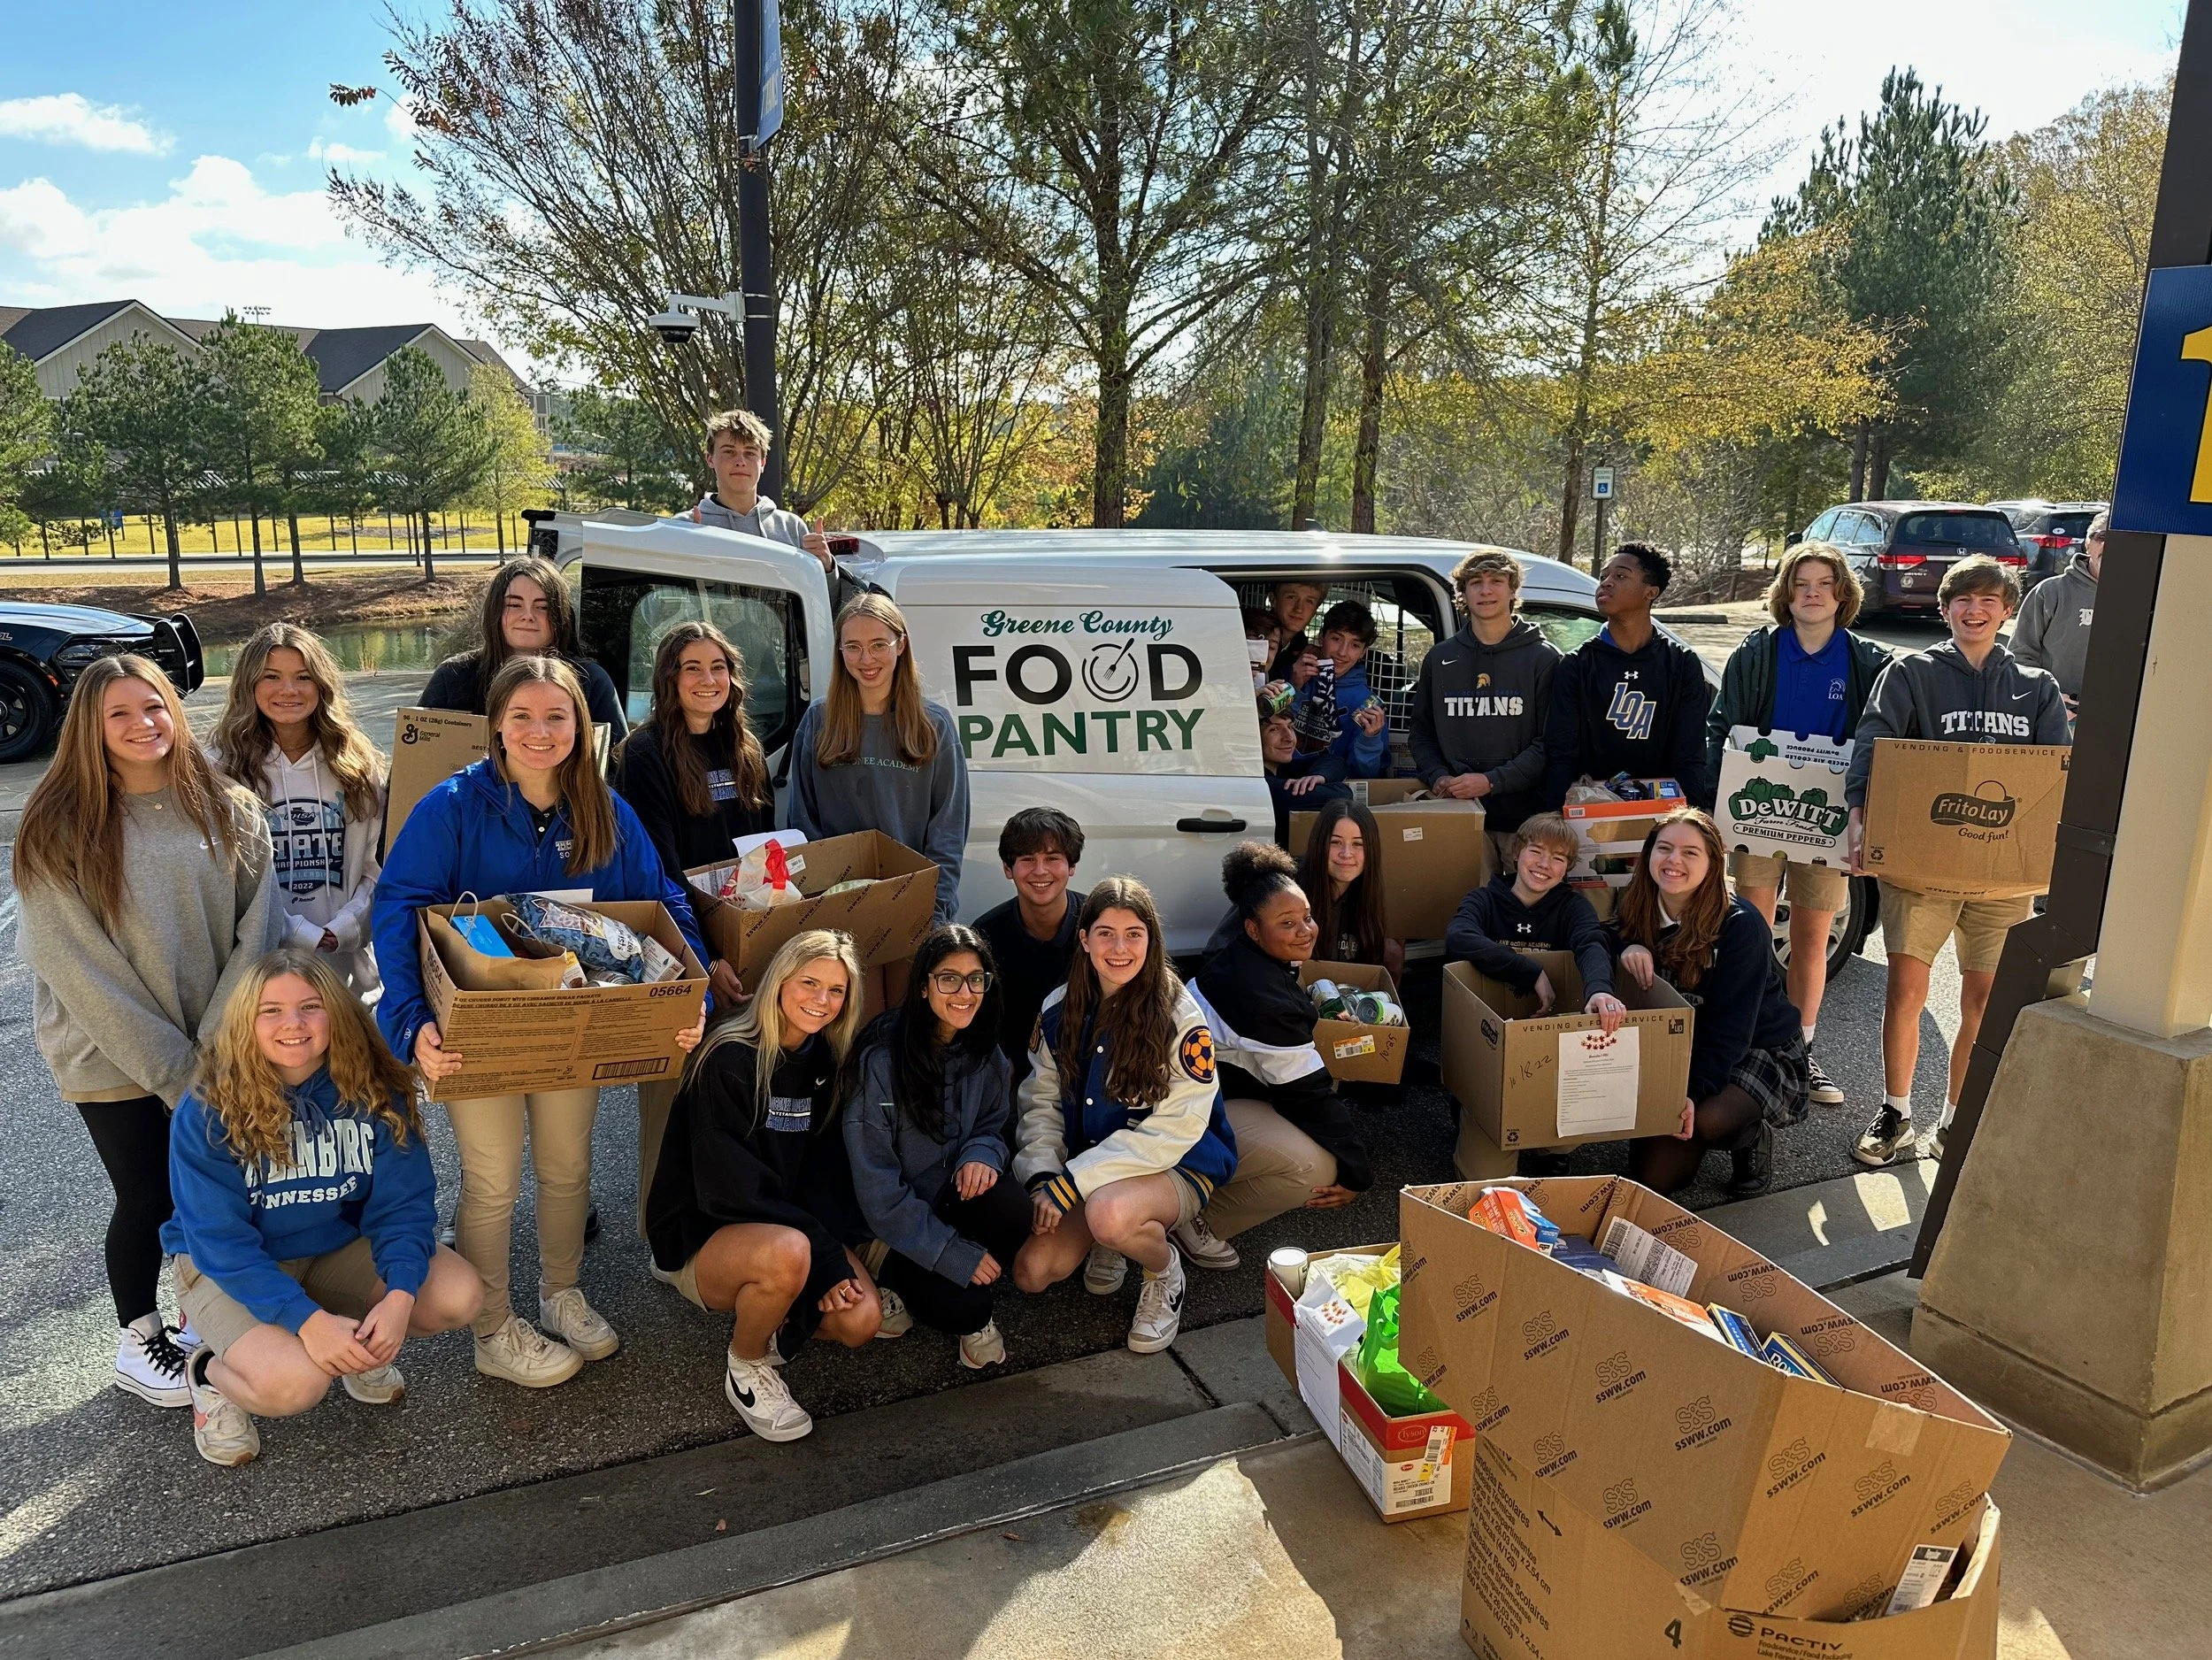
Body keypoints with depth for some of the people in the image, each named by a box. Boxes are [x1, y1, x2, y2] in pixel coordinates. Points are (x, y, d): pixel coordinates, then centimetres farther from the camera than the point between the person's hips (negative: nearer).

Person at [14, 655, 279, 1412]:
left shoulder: (230, 812, -2)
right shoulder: (58, 830, -10)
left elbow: (255, 934, -4)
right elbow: (73, 965, -12)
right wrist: (169, 1064, -15)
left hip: (218, 1048, 3)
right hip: (113, 1062, -2)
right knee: (148, 1199, 9)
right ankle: (138, 1340, 33)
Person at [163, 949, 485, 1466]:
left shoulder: (373, 1092, -14)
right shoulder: (207, 1113, -22)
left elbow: (404, 1203, -13)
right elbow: (221, 1240, -23)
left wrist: (399, 1296, -31)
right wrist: (306, 1318, -33)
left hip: (339, 1249, 4)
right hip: (231, 1270, -3)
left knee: (459, 1295, -19)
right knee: (293, 1383, -31)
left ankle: (361, 1345, 12)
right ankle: (211, 1373, 4)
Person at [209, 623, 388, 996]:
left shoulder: (358, 764, 6)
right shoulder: (223, 767, -2)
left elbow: (376, 867, 3)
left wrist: (344, 928, -11)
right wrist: (301, 935, -14)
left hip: (347, 960, 2)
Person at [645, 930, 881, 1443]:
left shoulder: (825, 1061, 3)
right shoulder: (728, 1060, -18)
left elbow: (826, 1170, 2)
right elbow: (731, 1190, -22)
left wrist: (832, 1256, -16)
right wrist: (824, 1261, -25)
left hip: (797, 1227, 6)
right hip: (703, 1236, -6)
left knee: (861, 1321, -19)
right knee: (788, 1253, -38)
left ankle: (765, 1313, 12)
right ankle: (746, 1369, -7)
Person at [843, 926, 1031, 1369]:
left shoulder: (984, 1051, -6)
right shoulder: (882, 1061, -23)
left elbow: (998, 1123, 8)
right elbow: (876, 1185, -21)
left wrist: (982, 1152, -19)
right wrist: (956, 1256, -22)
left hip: (953, 1199, 6)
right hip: (893, 1222, -5)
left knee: (1011, 1205, -27)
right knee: (961, 1307, -27)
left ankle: (974, 1316, -1)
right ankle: (899, 1285, 6)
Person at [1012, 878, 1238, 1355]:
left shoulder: (1180, 1018, -19)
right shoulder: (1060, 1011, -3)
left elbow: (1174, 1128, -22)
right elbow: (1041, 1100, 2)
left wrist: (1072, 1182, -23)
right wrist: (1042, 1176, -17)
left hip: (1178, 1168, -5)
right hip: (1088, 1168, 5)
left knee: (1110, 1212, -36)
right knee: (1032, 1273, -12)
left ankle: (1164, 1270, -2)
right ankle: (1107, 1245, 19)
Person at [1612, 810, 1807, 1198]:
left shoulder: (1740, 925, -24)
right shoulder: (1639, 911, -8)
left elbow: (1730, 1028, -26)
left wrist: (1693, 1092, -36)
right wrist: (1627, 948, -22)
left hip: (1760, 1050, -4)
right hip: (1679, 1051, 5)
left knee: (1706, 1118, -36)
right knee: (1651, 1178, -7)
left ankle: (1754, 1137, -1)